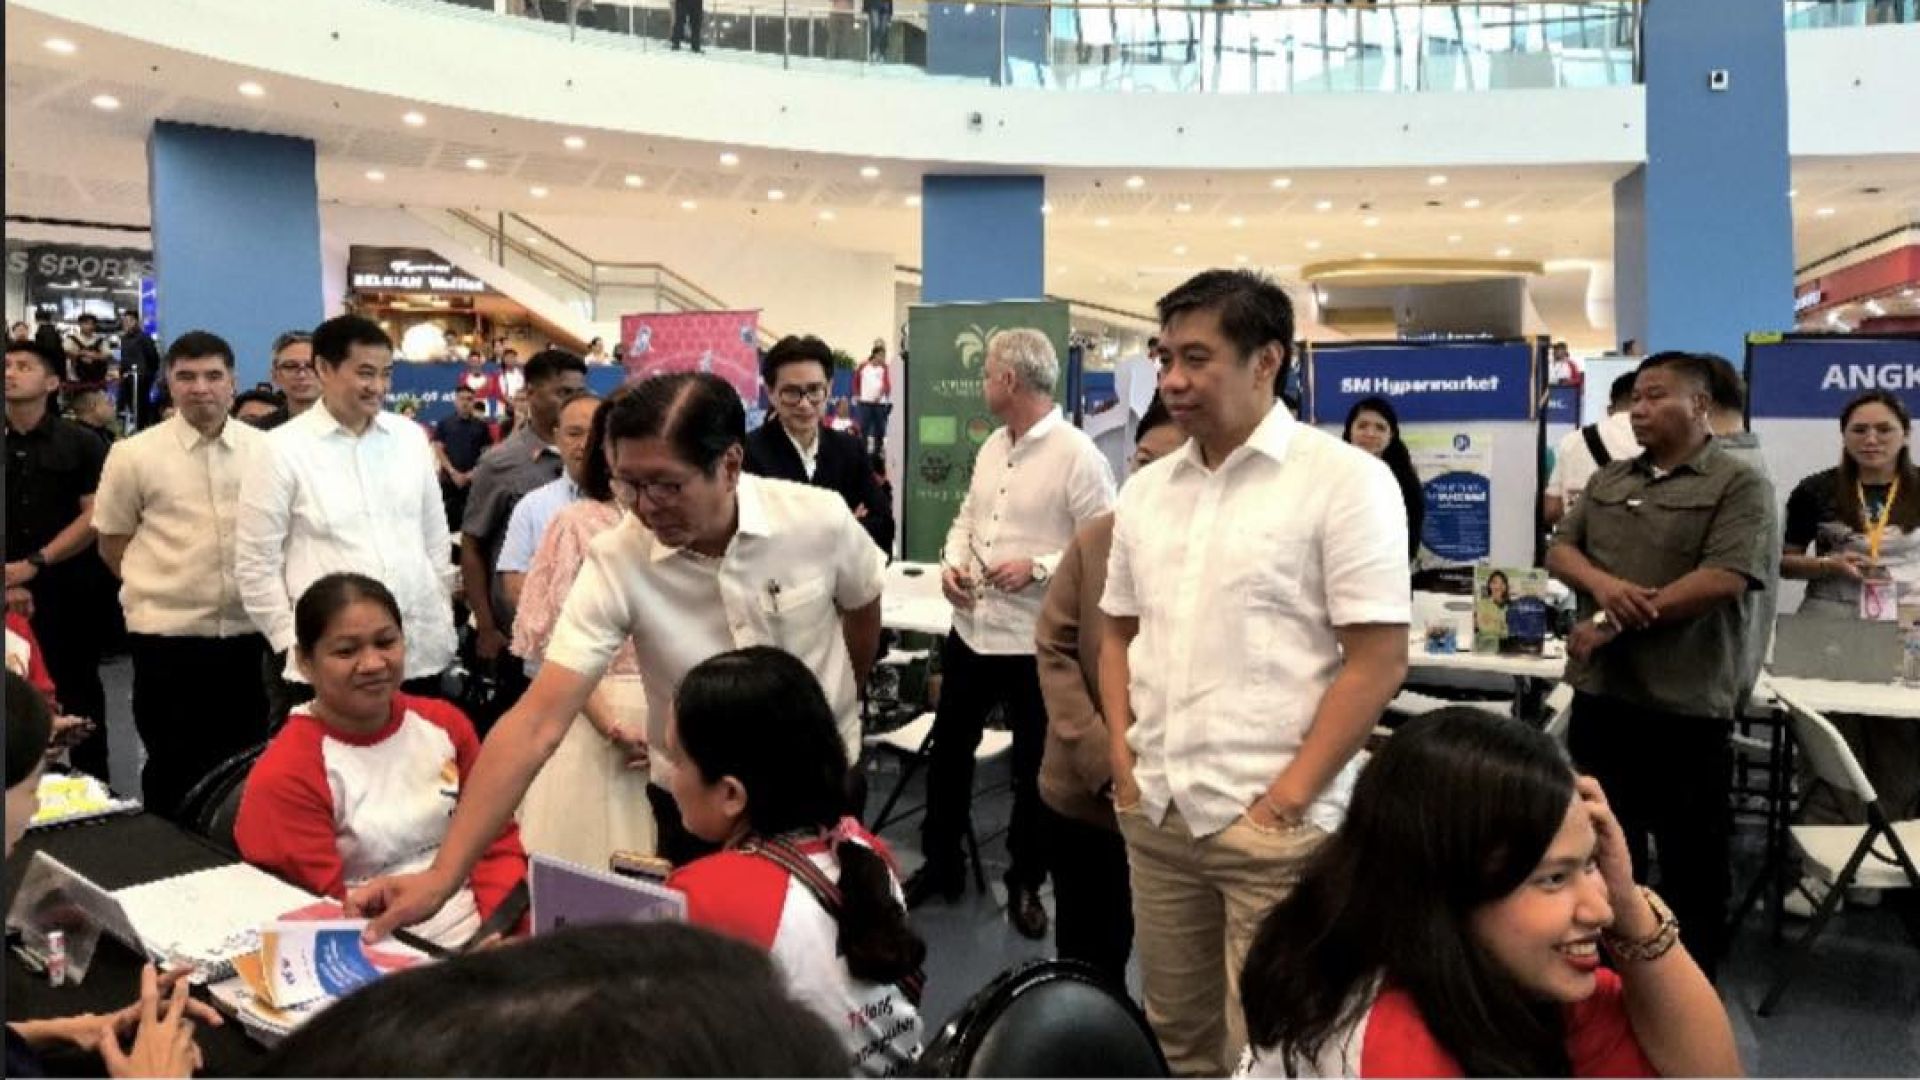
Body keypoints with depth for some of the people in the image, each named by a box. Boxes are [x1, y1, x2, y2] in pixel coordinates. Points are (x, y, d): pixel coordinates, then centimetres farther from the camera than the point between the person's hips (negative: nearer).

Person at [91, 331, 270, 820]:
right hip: (167, 636, -2)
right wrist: (160, 586, 3)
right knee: (173, 770, 9)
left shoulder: (265, 449, 1)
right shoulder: (134, 454, -4)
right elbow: (111, 542, 5)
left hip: (248, 632, 2)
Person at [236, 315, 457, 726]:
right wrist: (291, 643, -5)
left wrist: (441, 614, 11)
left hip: (421, 651, 4)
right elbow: (255, 563, -3)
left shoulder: (411, 437, 8)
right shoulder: (283, 449, -4)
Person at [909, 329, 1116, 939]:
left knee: (1033, 768, 10)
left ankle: (1025, 884, 29)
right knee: (948, 750, 17)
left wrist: (1037, 568, -24)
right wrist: (952, 563, -1)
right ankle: (941, 864, 35)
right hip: (970, 630, 7)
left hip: (1036, 642, -7)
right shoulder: (992, 447, 10)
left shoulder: (1077, 456, -15)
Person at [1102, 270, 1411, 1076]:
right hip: (1154, 810, 6)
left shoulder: (1343, 479, -7)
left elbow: (1378, 660, -11)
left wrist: (1287, 798, -13)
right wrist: (1123, 757, 6)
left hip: (1274, 819, -5)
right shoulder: (1147, 489, 10)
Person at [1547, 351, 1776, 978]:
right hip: (1600, 693, 6)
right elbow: (1559, 550, 8)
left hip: (1686, 703, -6)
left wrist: (1615, 624, -18)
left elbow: (1725, 579, -18)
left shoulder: (1738, 486, -7)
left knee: (1690, 858, 6)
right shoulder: (1608, 481, 13)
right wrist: (1603, 583, -15)